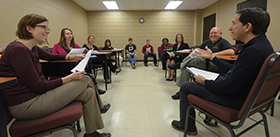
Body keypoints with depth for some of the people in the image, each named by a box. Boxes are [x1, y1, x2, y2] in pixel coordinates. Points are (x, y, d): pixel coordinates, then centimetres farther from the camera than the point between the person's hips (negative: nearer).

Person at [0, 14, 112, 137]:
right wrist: (69, 78, -18)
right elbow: (37, 86, -21)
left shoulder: (32, 48, 8)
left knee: (88, 92, -3)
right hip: (25, 105, -9)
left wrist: (72, 57, 17)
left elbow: (51, 56, 28)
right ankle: (98, 108, 14)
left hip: (36, 94, 9)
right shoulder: (17, 50, -20)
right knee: (85, 81, -13)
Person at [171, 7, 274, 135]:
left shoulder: (253, 51, -31)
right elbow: (233, 70, 9)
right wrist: (212, 57, 14)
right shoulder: (262, 44, 3)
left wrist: (205, 82, -12)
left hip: (235, 99, -10)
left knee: (185, 87, -2)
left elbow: (229, 86, -28)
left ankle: (187, 125, 20)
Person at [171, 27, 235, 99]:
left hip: (215, 66, -7)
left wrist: (214, 54, -18)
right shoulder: (207, 42, 25)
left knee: (197, 59, -35)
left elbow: (232, 51, -15)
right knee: (186, 67, -20)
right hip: (203, 62, 7)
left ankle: (182, 64, -9)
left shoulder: (223, 42, 3)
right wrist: (192, 53, 8)